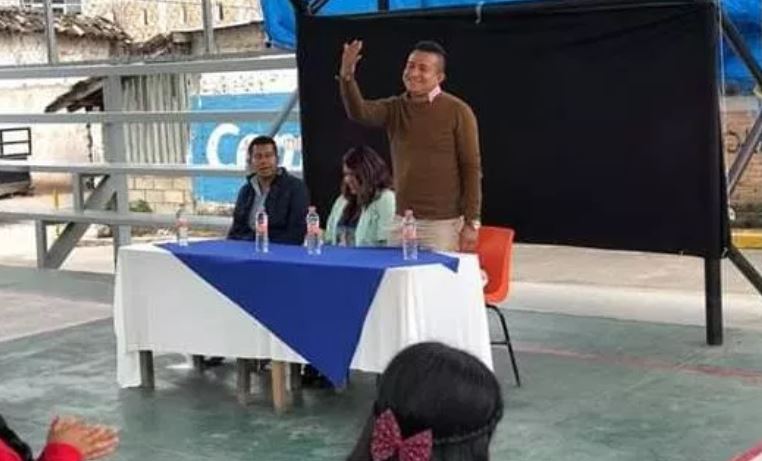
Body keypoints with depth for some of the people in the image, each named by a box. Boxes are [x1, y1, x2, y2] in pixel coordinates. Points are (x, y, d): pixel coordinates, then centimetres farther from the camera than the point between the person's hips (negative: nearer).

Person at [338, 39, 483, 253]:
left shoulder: (458, 112, -6)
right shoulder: (394, 108, 7)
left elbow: (471, 168, -6)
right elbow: (358, 112, -12)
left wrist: (472, 222, -10)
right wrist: (347, 76, -29)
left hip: (443, 223, -4)